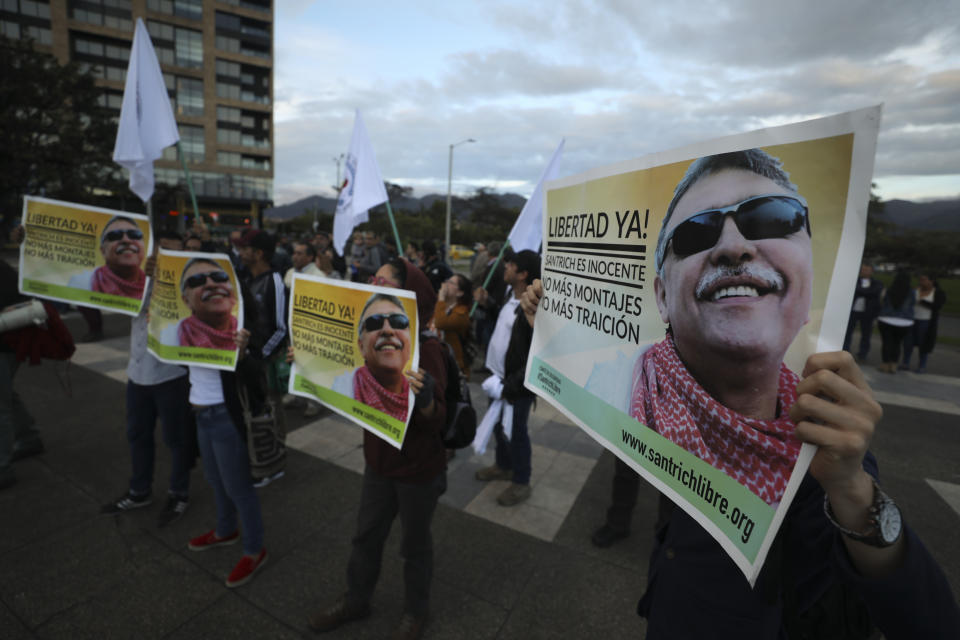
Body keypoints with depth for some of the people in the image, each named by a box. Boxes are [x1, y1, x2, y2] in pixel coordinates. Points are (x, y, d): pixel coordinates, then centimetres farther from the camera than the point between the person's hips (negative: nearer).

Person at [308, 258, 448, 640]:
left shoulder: (426, 349, -25)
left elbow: (435, 422, -29)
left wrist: (425, 398, -50)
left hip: (418, 469, -6)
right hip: (378, 461, 6)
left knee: (414, 543, 17)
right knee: (366, 535, 24)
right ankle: (356, 601, 51)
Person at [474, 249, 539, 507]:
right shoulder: (511, 298, 4)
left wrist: (510, 387, -22)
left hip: (517, 384, -9)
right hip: (499, 376, 9)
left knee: (515, 431, 7)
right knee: (498, 423, 23)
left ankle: (521, 482, 28)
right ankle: (503, 465, 46)